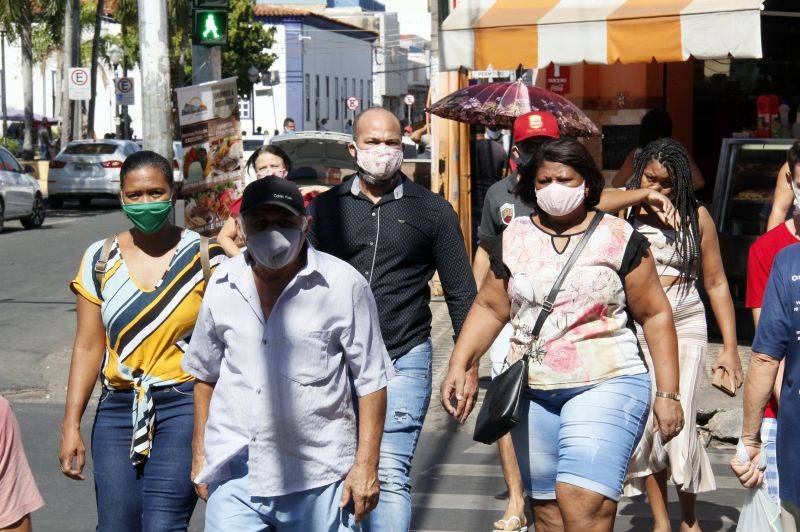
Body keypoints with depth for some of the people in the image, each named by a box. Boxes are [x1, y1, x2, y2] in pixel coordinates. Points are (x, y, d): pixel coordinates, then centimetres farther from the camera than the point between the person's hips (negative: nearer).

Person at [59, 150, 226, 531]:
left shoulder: (205, 257, 0)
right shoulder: (100, 260, 7)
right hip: (118, 409, 3)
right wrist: (71, 424, 2)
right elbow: (88, 347, 7)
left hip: (184, 404, -3)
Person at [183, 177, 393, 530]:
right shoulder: (223, 286, 8)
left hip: (318, 477, -2)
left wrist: (365, 465, -5)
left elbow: (370, 381, -1)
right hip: (234, 475, 3)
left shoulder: (344, 285, -3)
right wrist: (200, 454, 18)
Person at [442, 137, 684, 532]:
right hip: (532, 393, 4)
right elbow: (489, 308, 14)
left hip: (605, 385, -4)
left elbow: (655, 314, 1)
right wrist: (458, 365, 0)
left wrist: (668, 394, -3)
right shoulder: (513, 239, 10)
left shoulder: (619, 238, 0)